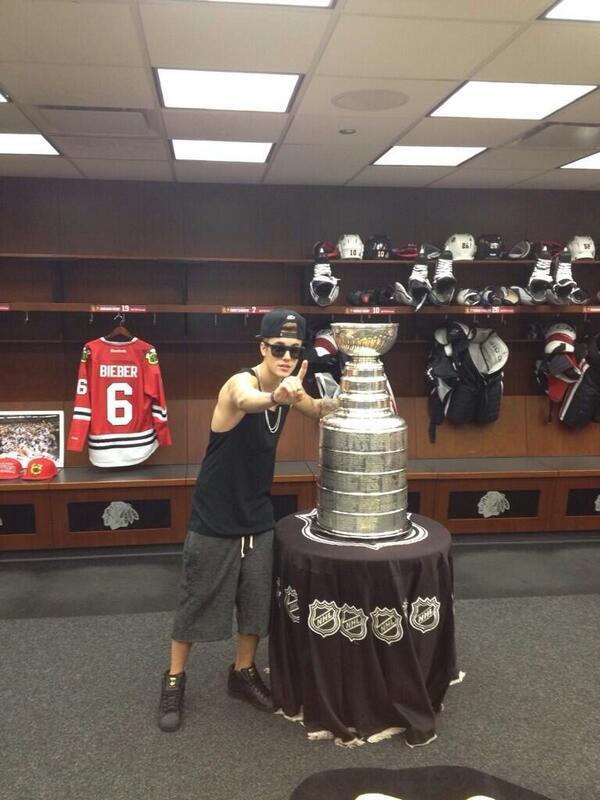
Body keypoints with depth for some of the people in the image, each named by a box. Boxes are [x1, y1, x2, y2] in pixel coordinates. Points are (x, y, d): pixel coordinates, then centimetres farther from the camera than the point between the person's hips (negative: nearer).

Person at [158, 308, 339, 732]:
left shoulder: (290, 386, -2)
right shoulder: (241, 382, -23)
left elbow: (318, 410, 21)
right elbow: (246, 402, -50)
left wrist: (340, 403, -1)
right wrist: (277, 397, -72)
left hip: (258, 517, 6)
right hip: (215, 519, -6)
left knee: (258, 602, 15)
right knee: (197, 602, 8)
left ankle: (244, 672, 37)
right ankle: (174, 681, 28)